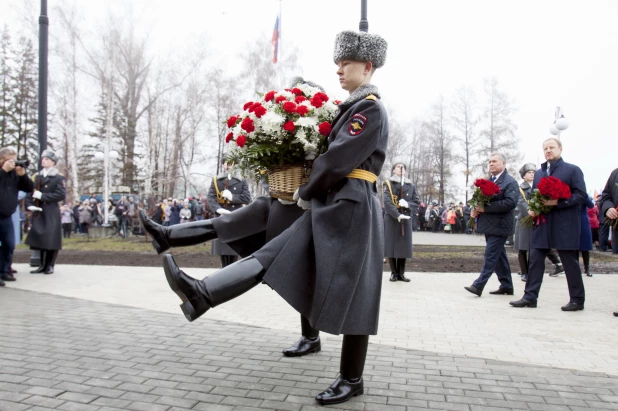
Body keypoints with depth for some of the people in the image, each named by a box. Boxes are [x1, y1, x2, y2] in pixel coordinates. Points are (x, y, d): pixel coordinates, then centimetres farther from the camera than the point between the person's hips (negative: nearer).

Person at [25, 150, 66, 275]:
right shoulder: (37, 177, 14)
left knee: (51, 239, -3)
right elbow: (30, 192, 9)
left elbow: (61, 195, -13)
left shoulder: (59, 178, -1)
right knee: (39, 238, 6)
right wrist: (30, 205, -8)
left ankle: (50, 266, 6)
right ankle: (43, 265, 15)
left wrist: (42, 196, -14)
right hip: (38, 212, 5)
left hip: (51, 213, -5)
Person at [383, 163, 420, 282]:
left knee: (404, 245, 2)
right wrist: (397, 215, -22)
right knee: (391, 245, -2)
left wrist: (408, 204, -15)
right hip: (391, 218, -3)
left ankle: (401, 273, 9)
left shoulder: (411, 186, 11)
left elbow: (417, 202, 6)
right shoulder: (388, 183, 1)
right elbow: (387, 201, -11)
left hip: (406, 219, 3)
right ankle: (394, 273, 7)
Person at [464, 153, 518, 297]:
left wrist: (485, 208, -23)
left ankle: (478, 285, -10)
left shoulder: (510, 182, -9)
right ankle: (506, 286, 22)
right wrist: (476, 208, -2)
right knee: (499, 256, 13)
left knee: (490, 256, -9)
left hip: (499, 225, -8)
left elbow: (511, 202, -22)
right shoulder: (487, 181, 16)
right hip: (489, 225, 9)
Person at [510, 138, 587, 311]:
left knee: (570, 263, 4)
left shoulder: (572, 170, -1)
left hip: (565, 225, -5)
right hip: (542, 224, 5)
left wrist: (557, 203, -20)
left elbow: (581, 195, -9)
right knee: (535, 260, 2)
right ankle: (530, 296, 7)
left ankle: (577, 299, 15)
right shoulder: (538, 173, 16)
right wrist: (531, 209, 2)